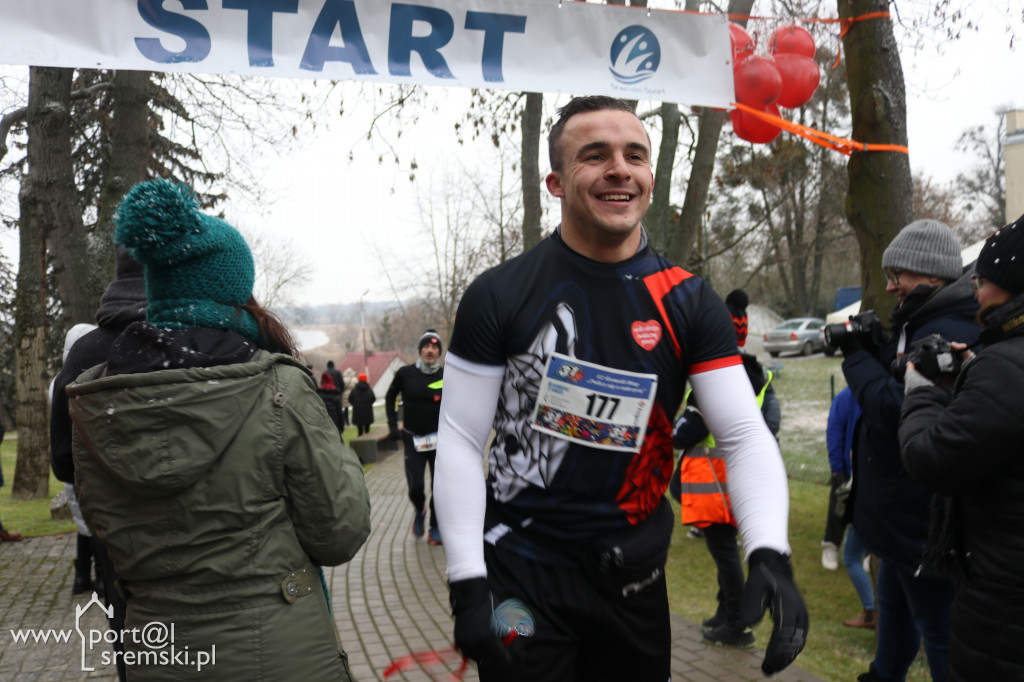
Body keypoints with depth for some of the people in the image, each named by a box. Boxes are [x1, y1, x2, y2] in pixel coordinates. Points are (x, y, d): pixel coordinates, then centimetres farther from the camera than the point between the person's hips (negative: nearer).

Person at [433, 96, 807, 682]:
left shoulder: (688, 303, -3)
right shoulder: (499, 297, -9)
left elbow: (746, 435, -7)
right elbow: (461, 442, -8)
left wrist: (770, 555, -22)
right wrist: (468, 585, -13)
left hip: (634, 578, 3)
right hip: (521, 577, -2)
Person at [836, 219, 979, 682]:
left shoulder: (944, 335, -23)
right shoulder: (921, 323, 10)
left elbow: (897, 413, -28)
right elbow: (895, 383, 13)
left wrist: (858, 357, -17)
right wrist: (874, 349, -3)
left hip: (923, 518, -11)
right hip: (902, 510, 11)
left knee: (936, 626, 3)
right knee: (892, 603, 27)